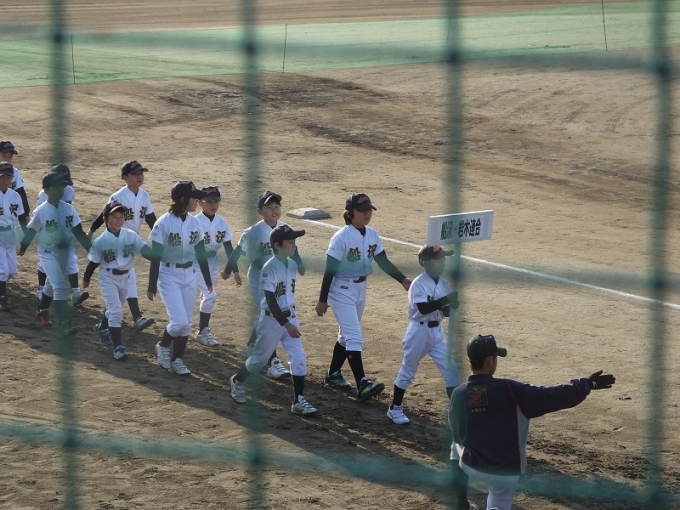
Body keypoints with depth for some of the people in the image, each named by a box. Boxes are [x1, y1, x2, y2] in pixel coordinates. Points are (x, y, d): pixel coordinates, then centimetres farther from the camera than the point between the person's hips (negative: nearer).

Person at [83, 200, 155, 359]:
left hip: (124, 277, 4)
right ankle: (118, 346, -10)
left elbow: (145, 250, -16)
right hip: (108, 278, -4)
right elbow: (94, 262, -1)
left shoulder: (131, 236, -8)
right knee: (115, 310, -13)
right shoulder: (100, 242, -12)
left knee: (115, 309, 22)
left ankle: (103, 328, 51)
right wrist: (86, 279, 9)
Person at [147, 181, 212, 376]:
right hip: (169, 277, -6)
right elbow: (155, 257, -12)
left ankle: (177, 359, 21)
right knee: (179, 321, -12)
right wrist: (152, 286, -11)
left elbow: (201, 253, 10)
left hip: (189, 276, 6)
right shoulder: (163, 224, -15)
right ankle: (163, 347, 15)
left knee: (186, 323, 7)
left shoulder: (194, 223, 2)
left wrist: (208, 280, 15)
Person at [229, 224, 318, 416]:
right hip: (271, 319, -6)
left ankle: (298, 400, 2)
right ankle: (238, 381, 36)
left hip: (290, 317, 6)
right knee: (260, 357, 10)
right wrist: (286, 324, -27)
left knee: (299, 358, -2)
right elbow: (270, 301, -23)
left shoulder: (292, 265, 2)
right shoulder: (270, 268, -21)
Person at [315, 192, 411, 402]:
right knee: (354, 337, -14)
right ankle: (362, 385, -20)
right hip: (342, 290, -8)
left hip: (360, 289, 8)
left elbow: (383, 261, 2)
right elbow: (330, 269, -16)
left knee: (347, 335, 19)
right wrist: (322, 300, -14)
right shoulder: (341, 238, -19)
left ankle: (333, 374, 35)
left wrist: (403, 280, -12)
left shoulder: (372, 235, 1)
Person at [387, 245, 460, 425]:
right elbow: (423, 308, -29)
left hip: (437, 331, 6)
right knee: (408, 371, 6)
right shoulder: (419, 284, -17)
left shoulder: (443, 284, 4)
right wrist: (445, 300, -34)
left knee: (450, 368, 2)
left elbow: (444, 312, 7)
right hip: (419, 331, -6)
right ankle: (395, 408, 19)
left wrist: (452, 305, -16)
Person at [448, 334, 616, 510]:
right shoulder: (508, 390, -17)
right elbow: (548, 396, -19)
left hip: (471, 465, 3)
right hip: (506, 473, -3)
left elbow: (457, 435, 8)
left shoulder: (458, 394, -6)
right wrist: (587, 384, -14)